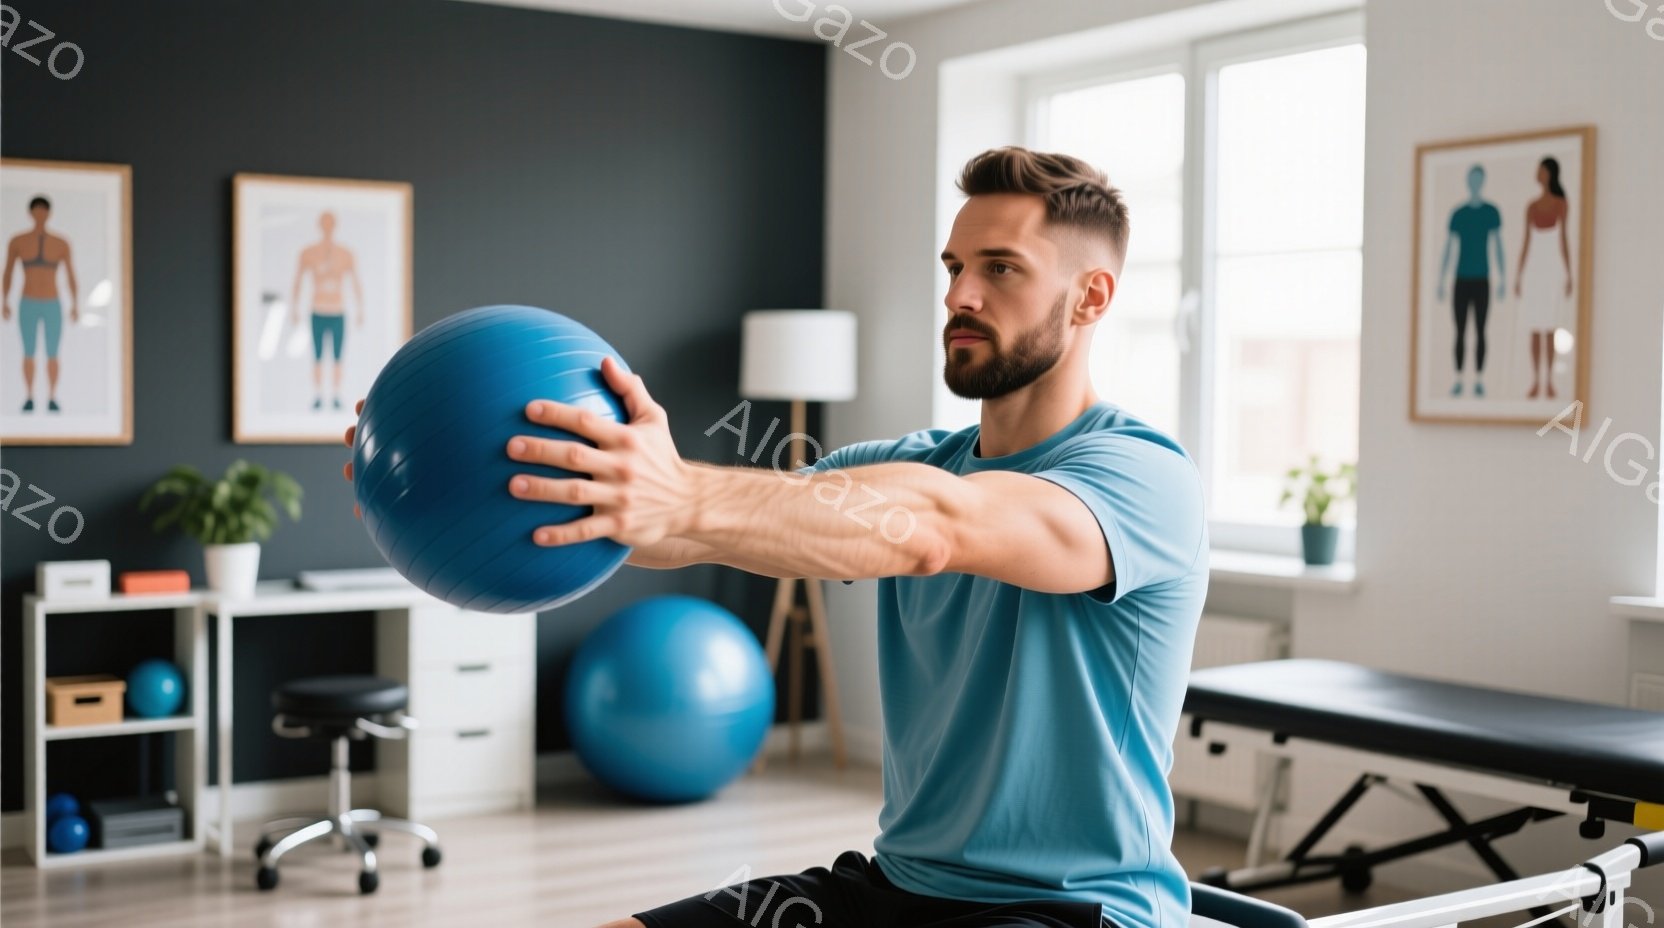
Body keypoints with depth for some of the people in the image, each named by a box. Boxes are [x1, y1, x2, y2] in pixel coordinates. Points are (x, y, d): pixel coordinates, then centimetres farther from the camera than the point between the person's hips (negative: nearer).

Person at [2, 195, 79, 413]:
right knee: (29, 354, 6)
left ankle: (52, 400, 16)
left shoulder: (61, 243, -2)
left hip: (52, 307, 0)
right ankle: (29, 399, 19)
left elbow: (70, 276, 5)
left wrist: (75, 306, 2)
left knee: (52, 356, 4)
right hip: (28, 306, 0)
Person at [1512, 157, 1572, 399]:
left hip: (1553, 271, -3)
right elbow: (1526, 244, 9)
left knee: (1549, 330, -2)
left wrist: (1569, 276, -5)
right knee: (1535, 331, 3)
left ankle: (1549, 382, 3)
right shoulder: (1531, 207, 8)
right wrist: (1518, 277, 6)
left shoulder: (1562, 204, -1)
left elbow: (1564, 241, -2)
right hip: (1533, 271, 3)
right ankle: (1536, 383, 8)